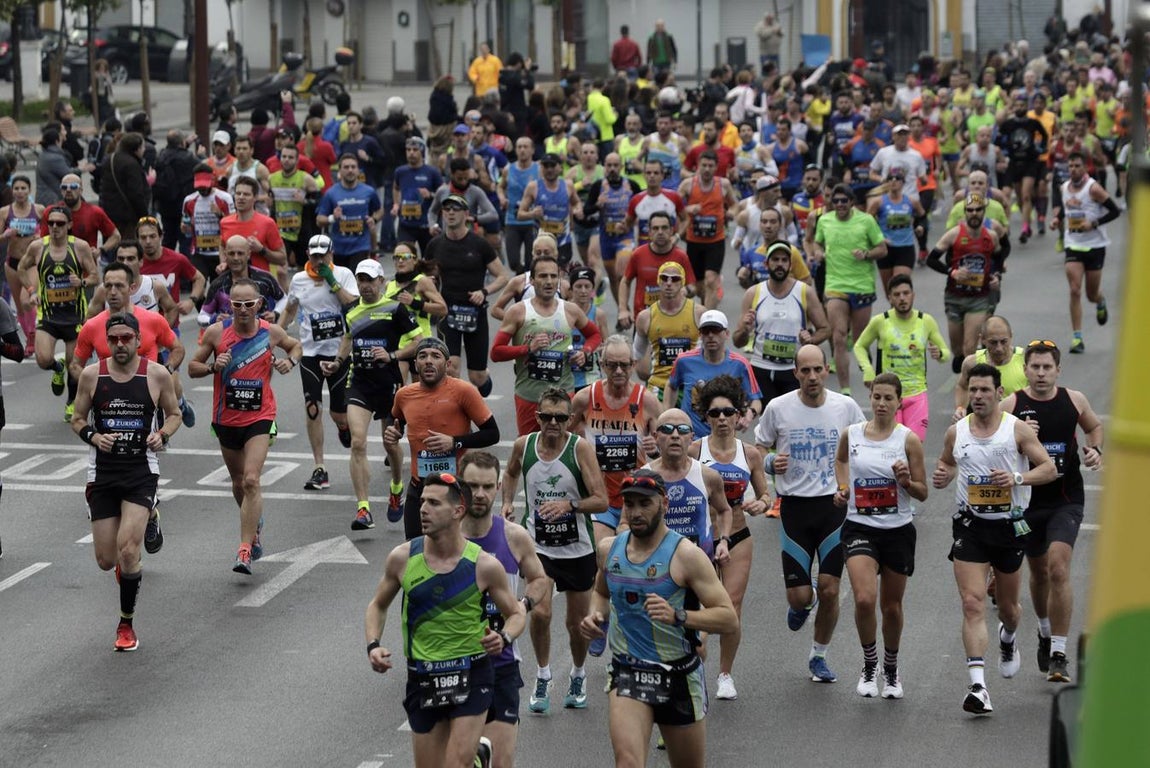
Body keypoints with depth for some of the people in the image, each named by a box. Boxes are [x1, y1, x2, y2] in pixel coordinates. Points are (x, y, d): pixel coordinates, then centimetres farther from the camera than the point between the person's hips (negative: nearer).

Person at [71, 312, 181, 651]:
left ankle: (127, 625, 3)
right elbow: (77, 420, 8)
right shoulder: (92, 375, -2)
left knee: (128, 551, -16)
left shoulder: (157, 375, -4)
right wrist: (93, 436, -13)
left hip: (141, 472, -2)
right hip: (102, 473, 2)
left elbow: (174, 414, 11)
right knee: (106, 560, 3)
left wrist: (163, 435, -10)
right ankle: (129, 562, 43)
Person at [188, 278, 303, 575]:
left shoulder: (271, 332, -5)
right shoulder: (216, 332, -7)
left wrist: (290, 361, -5)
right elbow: (192, 367, 2)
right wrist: (213, 366, -19)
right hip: (226, 418, 2)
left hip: (260, 418, -2)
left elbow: (296, 346, 17)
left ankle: (245, 551, -17)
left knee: (251, 481, -18)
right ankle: (255, 524, 47)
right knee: (238, 483, 17)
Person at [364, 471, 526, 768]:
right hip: (422, 679, 3)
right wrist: (373, 645, -4)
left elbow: (516, 613, 4)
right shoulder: (402, 557, -3)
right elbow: (378, 605, 12)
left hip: (471, 678, -3)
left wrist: (504, 638, -16)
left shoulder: (484, 565, -9)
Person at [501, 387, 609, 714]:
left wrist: (569, 505, -32)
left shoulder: (581, 448, -14)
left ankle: (578, 676, 38)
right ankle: (543, 678, 4)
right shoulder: (523, 445, -4)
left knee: (577, 622, 11)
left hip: (578, 548, -1)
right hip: (537, 544, 1)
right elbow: (511, 472, 21)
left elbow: (601, 501, -16)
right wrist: (507, 502, 4)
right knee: (540, 612, -17)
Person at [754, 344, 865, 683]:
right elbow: (758, 450, 8)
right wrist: (770, 462, -15)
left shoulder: (846, 407, -2)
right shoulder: (778, 408, -4)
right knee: (799, 596, -2)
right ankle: (802, 604, 38)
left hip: (835, 505, 0)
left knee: (830, 590, -3)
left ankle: (819, 656, 19)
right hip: (795, 506, 0)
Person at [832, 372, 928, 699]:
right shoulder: (851, 434, 0)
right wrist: (842, 488, 7)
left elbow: (922, 493, 0)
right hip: (860, 527, 0)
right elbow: (840, 459, 24)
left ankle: (891, 670, 35)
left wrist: (906, 481, -20)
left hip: (898, 530, 0)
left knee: (891, 605, 11)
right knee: (864, 599, -20)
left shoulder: (908, 439, -5)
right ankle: (869, 665, 3)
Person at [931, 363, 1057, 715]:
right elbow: (947, 464, 20)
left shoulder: (1017, 429, -6)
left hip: (1009, 526, 0)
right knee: (973, 603, -14)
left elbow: (1049, 469, -5)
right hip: (970, 526, 0)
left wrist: (1017, 478, -22)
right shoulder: (956, 432, 2)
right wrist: (941, 477, -4)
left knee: (1008, 606, 16)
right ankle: (978, 686, -20)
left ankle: (1008, 640, 54)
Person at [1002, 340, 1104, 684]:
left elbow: (1095, 426, 20)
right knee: (1038, 572, 16)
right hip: (1028, 499, 1)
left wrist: (1095, 450, 1)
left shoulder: (1074, 400, 0)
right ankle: (1045, 633, 44)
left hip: (1066, 500, -1)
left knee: (1058, 569, -17)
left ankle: (1058, 654, -13)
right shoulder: (1011, 405, -6)